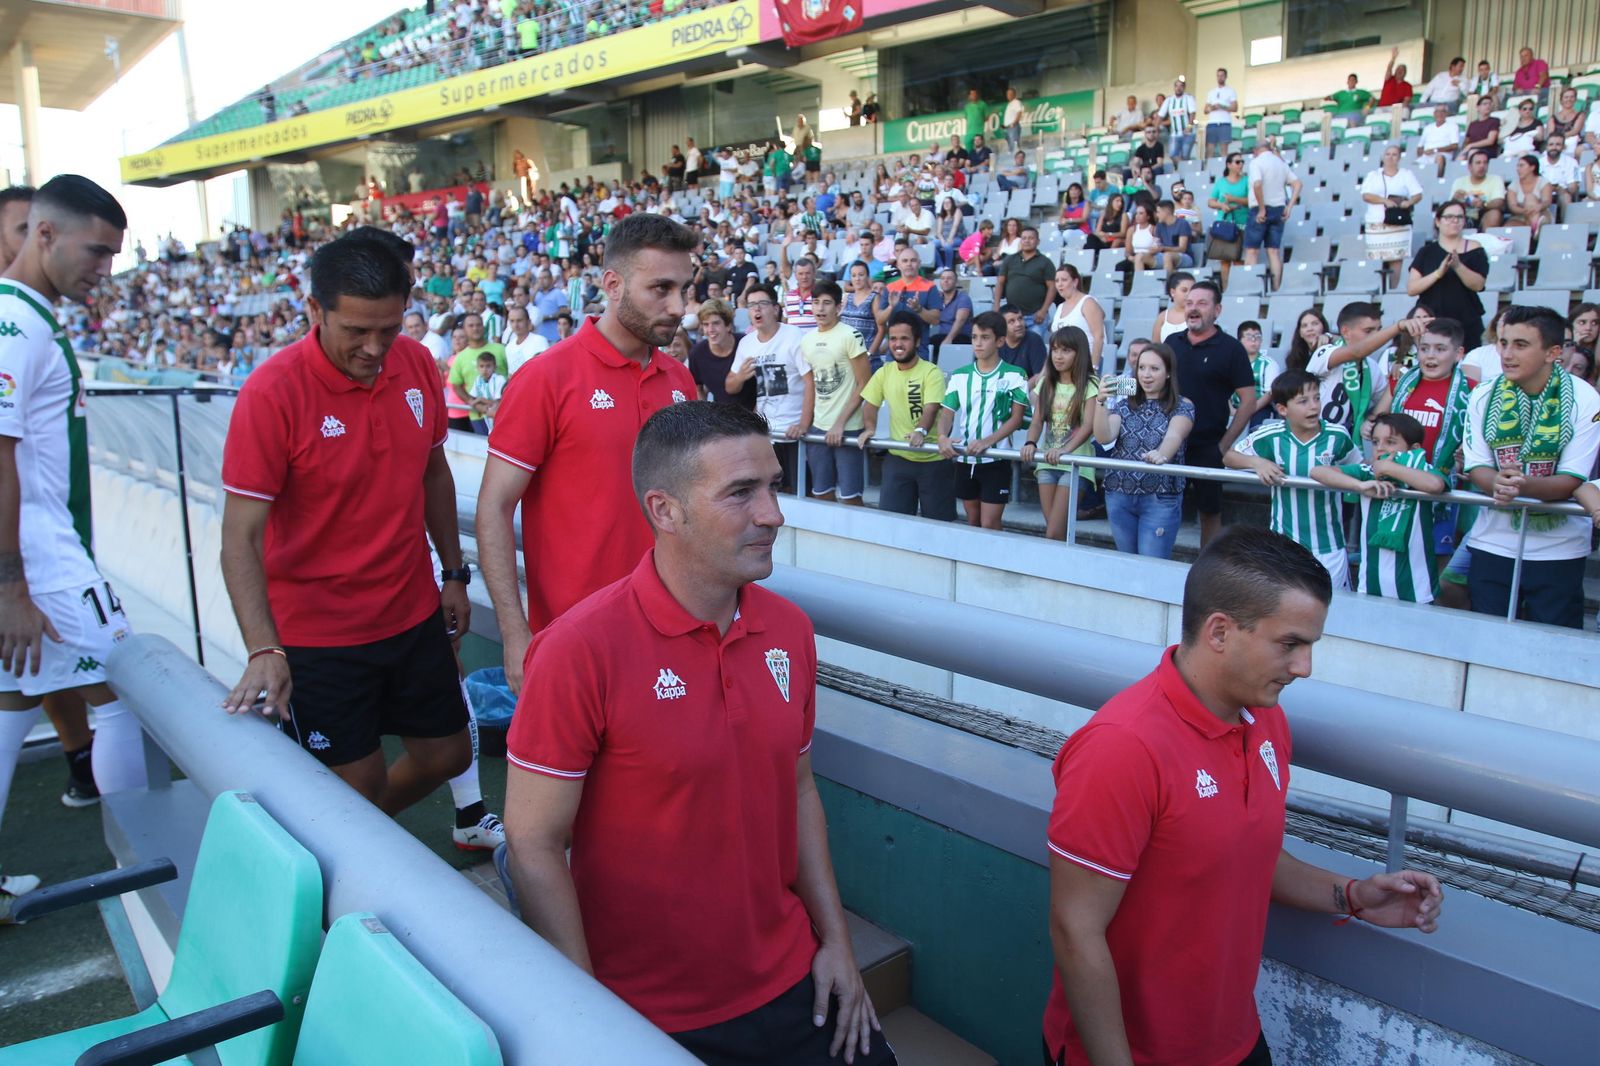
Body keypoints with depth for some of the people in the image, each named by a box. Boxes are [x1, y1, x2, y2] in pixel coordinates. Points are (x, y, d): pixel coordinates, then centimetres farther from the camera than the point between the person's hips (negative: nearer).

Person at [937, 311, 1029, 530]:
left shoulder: (1014, 376, -4)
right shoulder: (960, 376, 7)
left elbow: (1017, 418, -8)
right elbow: (947, 412, 2)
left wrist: (987, 441, -21)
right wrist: (942, 437, -20)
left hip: (996, 460, -4)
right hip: (964, 459, 4)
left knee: (989, 525, -4)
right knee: (972, 521, 15)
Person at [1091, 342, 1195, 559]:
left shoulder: (1183, 406, 0)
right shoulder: (1124, 404, 9)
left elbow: (1174, 435, -21)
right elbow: (1104, 437, -7)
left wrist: (1161, 454, -44)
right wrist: (1102, 401, -23)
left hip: (1161, 498, -3)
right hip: (1119, 495, 3)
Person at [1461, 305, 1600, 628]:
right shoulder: (1483, 396, -1)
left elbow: (1571, 479, -13)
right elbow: (1476, 466, -4)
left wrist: (1524, 485, -33)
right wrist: (1497, 484, -27)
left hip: (1558, 550, -2)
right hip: (1492, 544, 2)